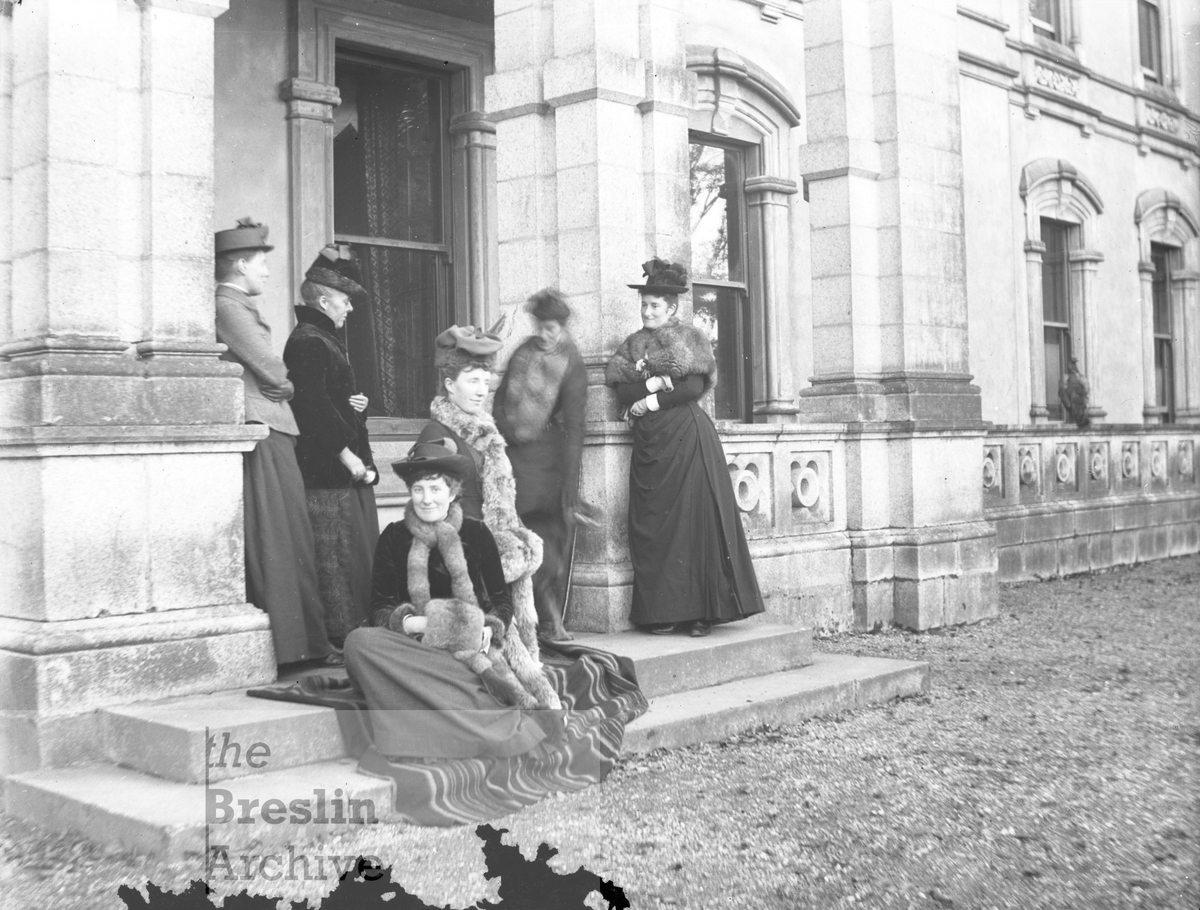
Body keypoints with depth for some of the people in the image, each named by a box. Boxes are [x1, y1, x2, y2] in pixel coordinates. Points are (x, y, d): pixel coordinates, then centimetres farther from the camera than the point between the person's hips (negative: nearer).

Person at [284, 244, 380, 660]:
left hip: (346, 470, 10)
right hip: (327, 471, -10)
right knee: (337, 558, -7)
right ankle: (339, 638, -2)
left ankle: (350, 633, 16)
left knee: (356, 556, 11)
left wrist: (354, 404, 10)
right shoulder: (308, 341, -12)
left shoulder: (323, 339, 20)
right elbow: (313, 406, -21)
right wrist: (348, 456, -20)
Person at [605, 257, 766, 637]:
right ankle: (662, 611, 1)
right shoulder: (633, 345, 15)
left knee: (696, 519, -7)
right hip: (651, 444, 4)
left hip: (688, 438, -4)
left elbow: (695, 386, -9)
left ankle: (702, 610, -4)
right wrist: (655, 383, -11)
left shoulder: (691, 339, 5)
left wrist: (652, 401, -8)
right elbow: (621, 391, 3)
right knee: (653, 524, -1)